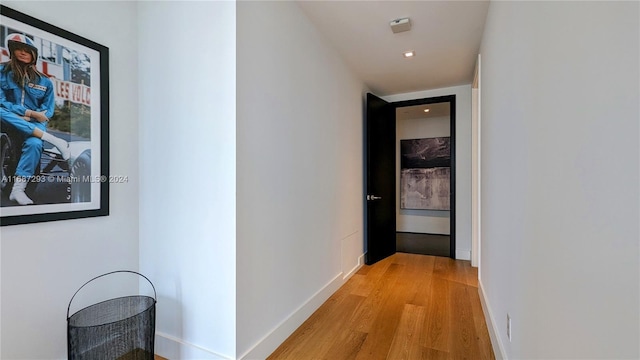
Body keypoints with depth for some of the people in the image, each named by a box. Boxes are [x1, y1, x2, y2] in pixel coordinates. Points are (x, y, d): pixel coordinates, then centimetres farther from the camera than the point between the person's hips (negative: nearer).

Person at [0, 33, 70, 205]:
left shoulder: (45, 81, 6)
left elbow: (48, 111, 3)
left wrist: (28, 117, -13)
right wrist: (29, 112, -18)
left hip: (34, 123, -1)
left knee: (34, 144, -32)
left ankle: (18, 189, -31)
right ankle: (53, 140, -35)